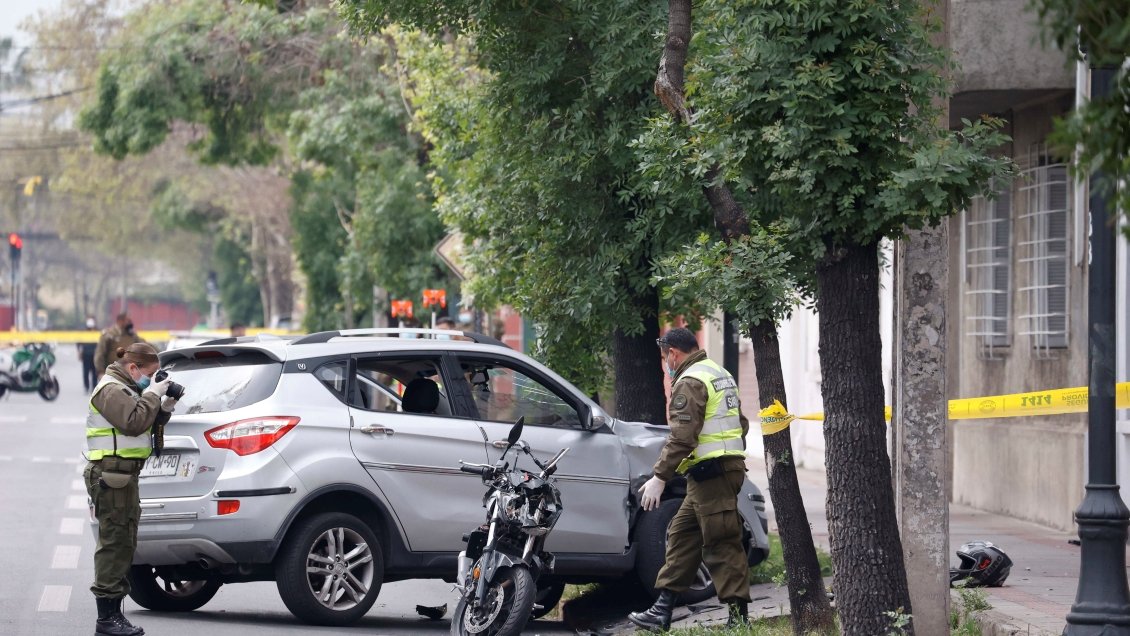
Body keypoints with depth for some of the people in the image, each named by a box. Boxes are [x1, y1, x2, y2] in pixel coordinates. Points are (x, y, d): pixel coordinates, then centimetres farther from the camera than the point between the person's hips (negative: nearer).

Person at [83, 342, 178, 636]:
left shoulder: (126, 389, 20)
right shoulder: (111, 390, -12)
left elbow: (146, 423, 20)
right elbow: (133, 422, -25)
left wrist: (164, 408, 4)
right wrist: (152, 394, -16)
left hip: (124, 476, 11)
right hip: (110, 475, -11)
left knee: (124, 544, 13)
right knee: (114, 542, -10)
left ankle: (113, 612, 18)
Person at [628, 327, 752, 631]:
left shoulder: (690, 382, -12)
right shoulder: (720, 374, 19)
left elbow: (681, 437, -20)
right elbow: (740, 424, 25)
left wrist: (659, 477, -19)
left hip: (711, 473, -10)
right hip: (730, 465, 10)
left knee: (721, 545, -9)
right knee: (681, 535, 13)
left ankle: (738, 615, -10)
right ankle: (663, 611, 13)